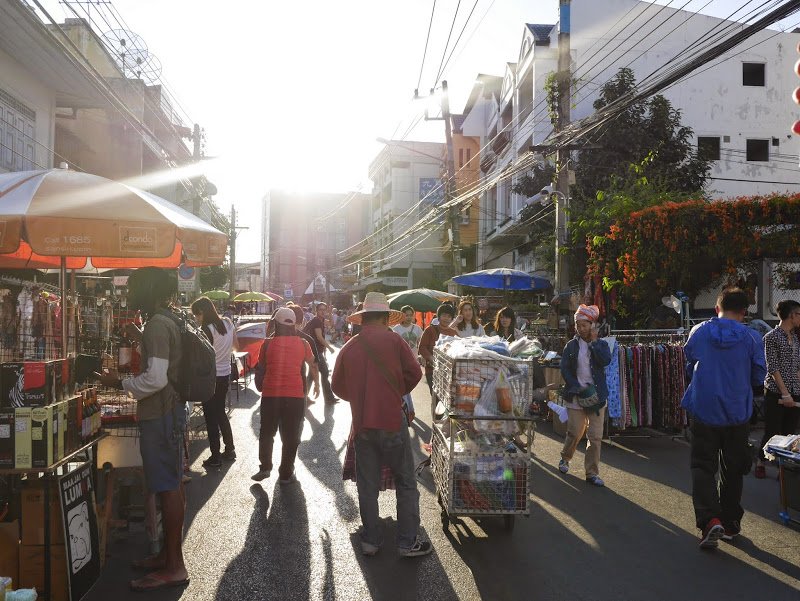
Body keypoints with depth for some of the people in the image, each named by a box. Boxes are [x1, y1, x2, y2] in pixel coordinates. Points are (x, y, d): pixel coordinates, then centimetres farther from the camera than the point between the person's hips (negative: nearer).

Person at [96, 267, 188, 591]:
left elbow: (155, 379, -25)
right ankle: (169, 554, 29)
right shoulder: (165, 321, 12)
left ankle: (174, 567, 4)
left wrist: (119, 383, -11)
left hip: (161, 415, -10)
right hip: (168, 411, 10)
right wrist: (141, 338, 24)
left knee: (168, 488, -4)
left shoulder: (156, 325, -18)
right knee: (171, 486, 16)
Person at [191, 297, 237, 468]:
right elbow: (236, 346, 13)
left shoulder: (207, 330, -19)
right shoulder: (228, 323, 1)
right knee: (221, 412, 20)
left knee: (211, 417, 3)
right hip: (226, 375, 7)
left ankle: (215, 457, 9)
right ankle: (230, 450, 26)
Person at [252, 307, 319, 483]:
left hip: (270, 394, 0)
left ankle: (265, 467, 18)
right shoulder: (303, 344, 1)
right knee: (290, 437, 12)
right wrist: (316, 383, 34)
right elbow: (313, 365, 16)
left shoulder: (268, 343, -3)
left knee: (266, 433, 20)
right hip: (295, 395, 0)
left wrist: (260, 387, 25)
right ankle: (286, 474, 18)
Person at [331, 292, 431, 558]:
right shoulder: (392, 340, -5)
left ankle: (370, 540, 21)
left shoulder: (348, 348, 4)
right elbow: (414, 373, -5)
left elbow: (338, 386, 9)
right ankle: (408, 542, 10)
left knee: (367, 485, 13)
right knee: (405, 483, 7)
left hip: (361, 424, 4)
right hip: (391, 419, -4)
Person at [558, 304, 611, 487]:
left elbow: (606, 360, -15)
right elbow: (565, 370, -1)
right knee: (575, 433, 2)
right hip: (575, 395, 0)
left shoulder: (601, 344, 5)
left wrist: (594, 341, -10)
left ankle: (592, 473, 9)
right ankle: (565, 458, 32)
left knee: (595, 436, -1)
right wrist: (578, 388, -10)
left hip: (596, 395, 1)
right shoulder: (571, 345, 4)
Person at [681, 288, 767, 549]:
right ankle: (730, 524, 25)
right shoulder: (750, 338, -6)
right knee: (732, 469, 15)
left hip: (703, 411, -1)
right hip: (737, 414, 1)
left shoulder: (698, 332, -3)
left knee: (703, 466, 5)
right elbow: (758, 376, 0)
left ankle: (710, 520, -14)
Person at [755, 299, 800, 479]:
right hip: (776, 392, -6)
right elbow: (773, 368, -12)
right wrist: (785, 393, -16)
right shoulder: (772, 337, -8)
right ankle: (761, 463, 19)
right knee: (772, 432, 0)